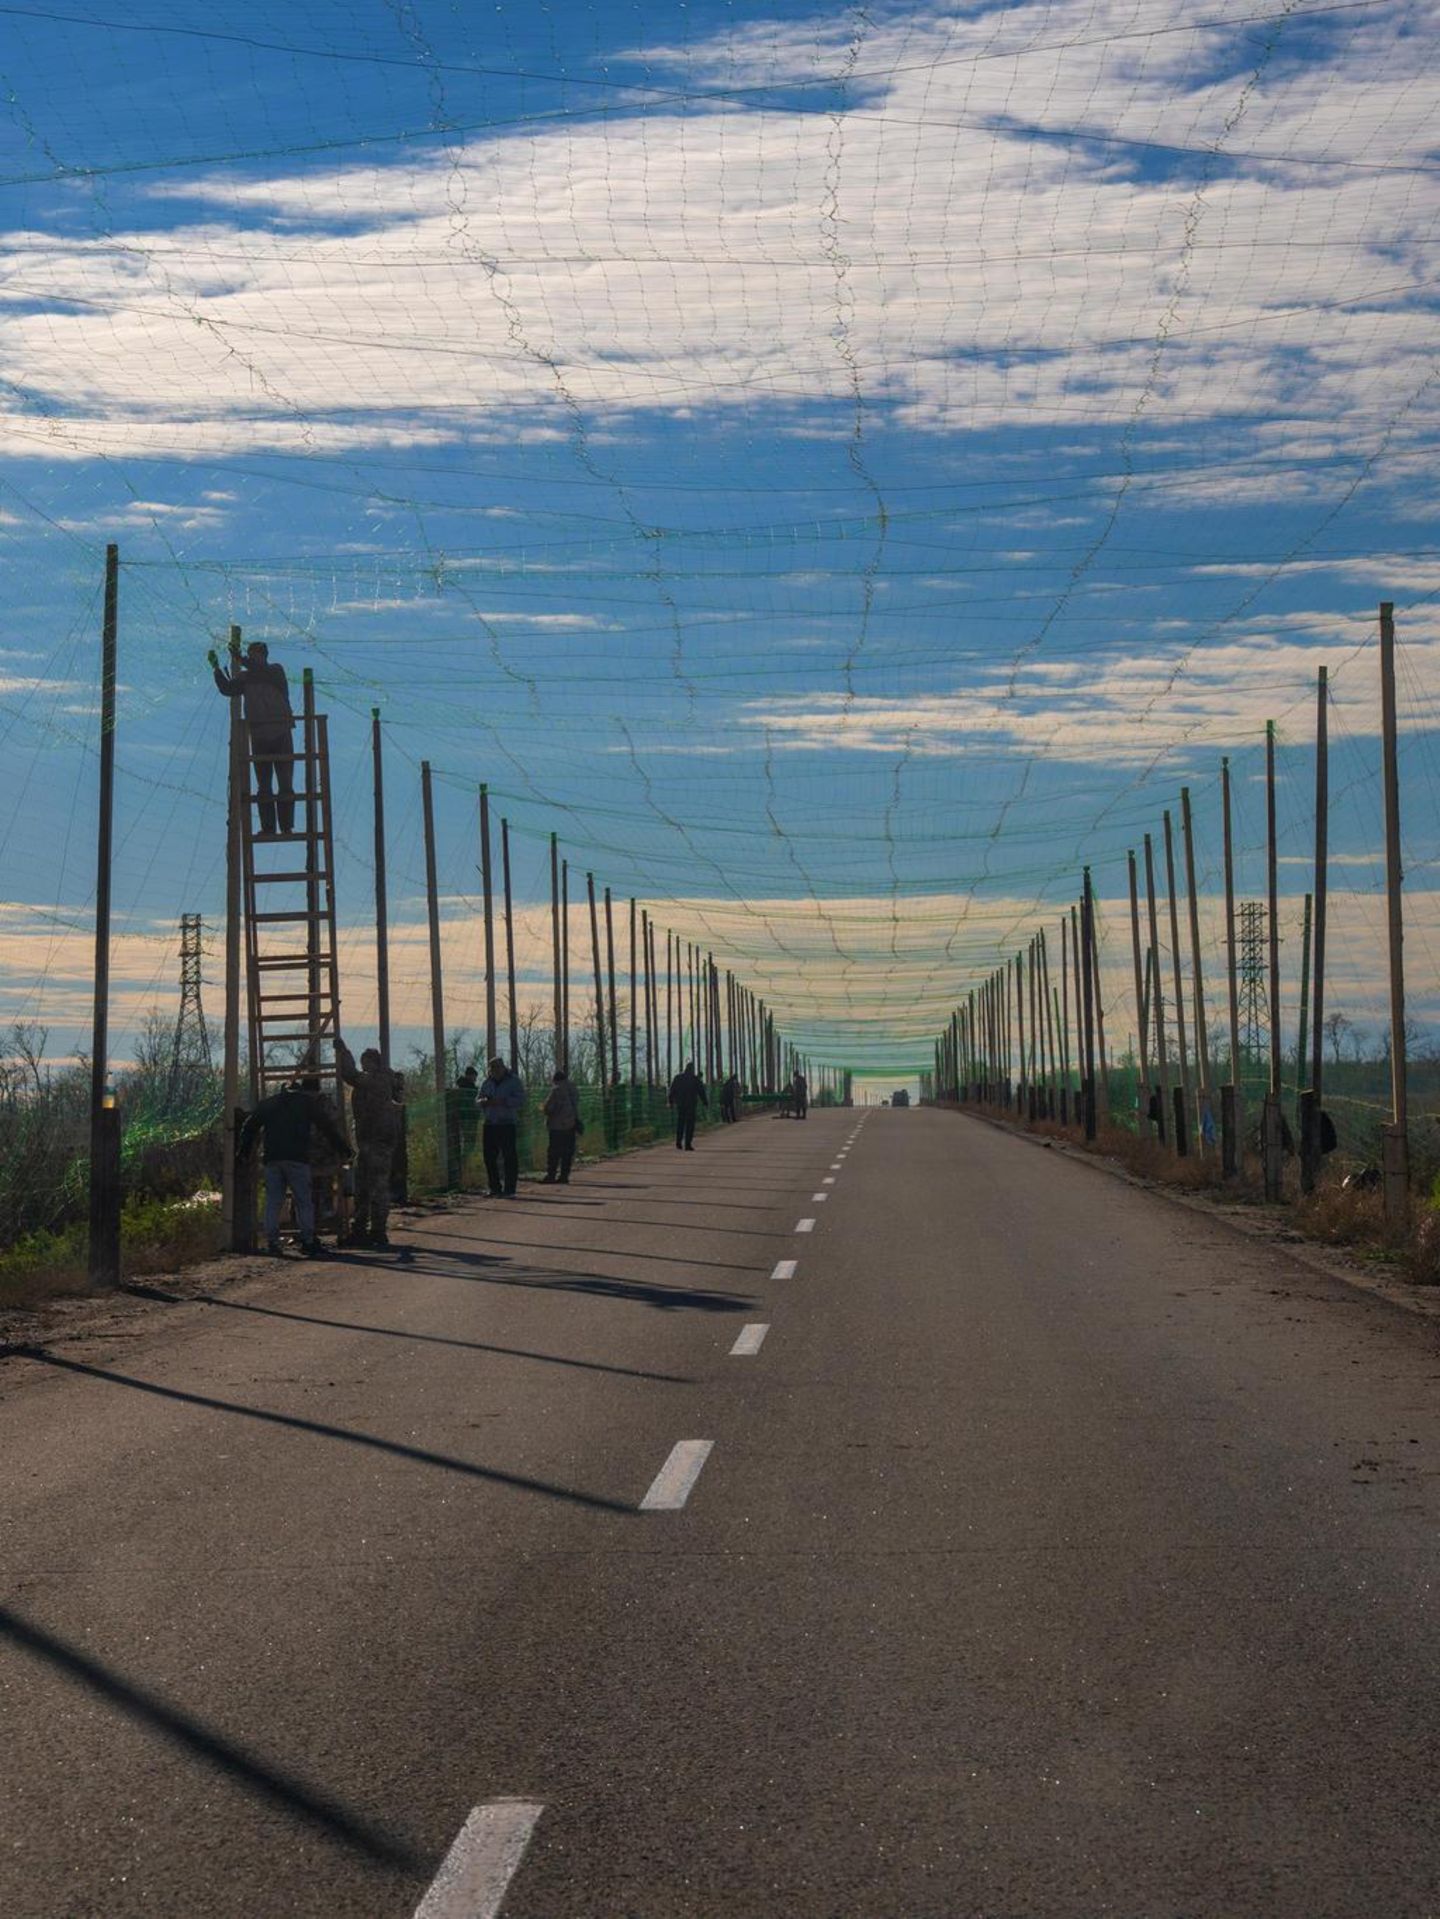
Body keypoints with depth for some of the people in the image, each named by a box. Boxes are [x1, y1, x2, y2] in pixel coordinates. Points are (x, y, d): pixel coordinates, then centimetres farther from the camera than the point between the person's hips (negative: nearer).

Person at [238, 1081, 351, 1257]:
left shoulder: (267, 1103, 20)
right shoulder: (307, 1102, 12)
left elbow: (249, 1127, 22)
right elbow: (328, 1126, 9)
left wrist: (244, 1151, 32)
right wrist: (343, 1149, 13)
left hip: (272, 1159, 3)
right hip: (297, 1157, -3)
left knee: (272, 1202, 5)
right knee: (303, 1202, 0)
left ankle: (272, 1242, 0)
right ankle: (307, 1241, -6)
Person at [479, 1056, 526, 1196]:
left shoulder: (513, 1080, 0)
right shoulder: (486, 1082, 14)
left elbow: (520, 1100, -9)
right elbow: (478, 1101, 17)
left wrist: (502, 1102, -21)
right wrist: (484, 1102, -7)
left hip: (507, 1124, -5)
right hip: (490, 1125, 5)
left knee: (509, 1157, -7)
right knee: (489, 1156, 4)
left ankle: (509, 1190, -4)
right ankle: (495, 1188, 14)